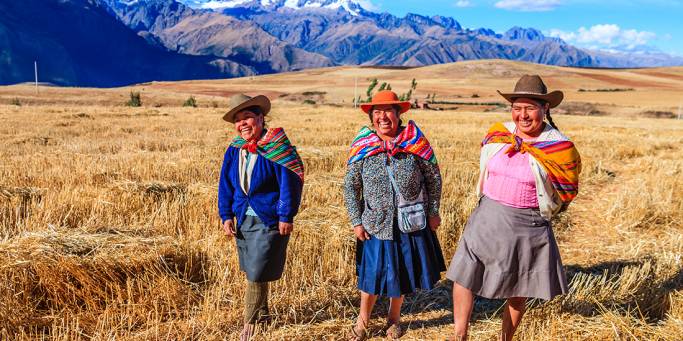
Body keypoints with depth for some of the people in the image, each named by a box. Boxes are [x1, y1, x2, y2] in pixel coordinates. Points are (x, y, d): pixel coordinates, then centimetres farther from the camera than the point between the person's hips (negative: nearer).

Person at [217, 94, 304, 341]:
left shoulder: (275, 147, -14)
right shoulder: (234, 150, 3)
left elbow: (290, 182, -14)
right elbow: (226, 185, 9)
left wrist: (286, 217, -14)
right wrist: (226, 216, 2)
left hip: (270, 220, -6)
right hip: (244, 218, 6)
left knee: (257, 273, -3)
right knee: (252, 271, 17)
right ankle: (262, 312, 37)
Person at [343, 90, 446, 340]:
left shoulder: (416, 141, -9)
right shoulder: (362, 147, -7)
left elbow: (434, 177, 0)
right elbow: (350, 187, -1)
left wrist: (433, 212, 1)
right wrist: (356, 221, -3)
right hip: (376, 224, 0)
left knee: (404, 272, 14)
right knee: (371, 273, 9)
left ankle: (394, 318, 38)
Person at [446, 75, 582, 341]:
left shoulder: (560, 147, -10)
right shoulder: (498, 134, -1)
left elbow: (566, 193, 2)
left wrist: (540, 211, 7)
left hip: (528, 226, -2)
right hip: (487, 219, 3)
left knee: (519, 290, 12)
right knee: (462, 274, 1)